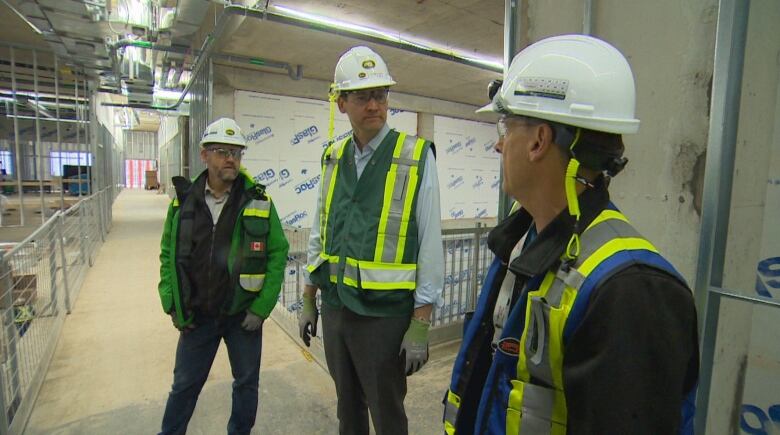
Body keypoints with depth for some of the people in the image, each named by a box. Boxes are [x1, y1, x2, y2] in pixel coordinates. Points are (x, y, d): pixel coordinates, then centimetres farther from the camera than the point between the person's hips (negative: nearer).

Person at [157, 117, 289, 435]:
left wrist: (261, 308, -11)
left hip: (244, 314, -1)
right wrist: (172, 305, -1)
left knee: (246, 383, 17)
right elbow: (168, 254, 6)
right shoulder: (183, 202, -2)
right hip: (196, 316, 2)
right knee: (184, 384, 18)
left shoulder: (259, 201, -9)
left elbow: (278, 253, -9)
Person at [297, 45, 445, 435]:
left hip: (384, 314, -5)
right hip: (334, 308, 5)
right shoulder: (333, 157, 4)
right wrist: (308, 301, 13)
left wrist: (421, 324, -12)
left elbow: (430, 243, -11)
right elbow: (319, 234, 11)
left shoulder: (416, 156, -11)